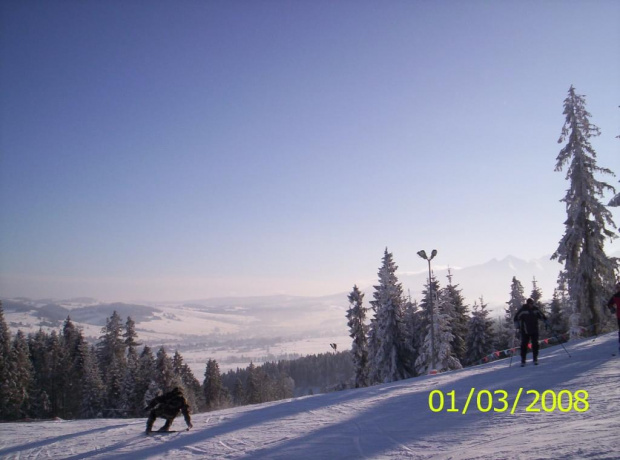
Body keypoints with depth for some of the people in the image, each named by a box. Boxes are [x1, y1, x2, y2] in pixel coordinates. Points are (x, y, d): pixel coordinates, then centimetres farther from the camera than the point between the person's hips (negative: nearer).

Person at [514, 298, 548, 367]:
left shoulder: (536, 309, 3)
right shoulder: (522, 310, -9)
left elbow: (542, 316, 18)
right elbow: (516, 318, -4)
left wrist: (546, 322, 14)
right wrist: (517, 327, -11)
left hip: (534, 331, 3)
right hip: (525, 331, -3)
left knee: (535, 345, 3)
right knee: (524, 345, -3)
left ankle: (535, 359, 15)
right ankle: (523, 361, 4)